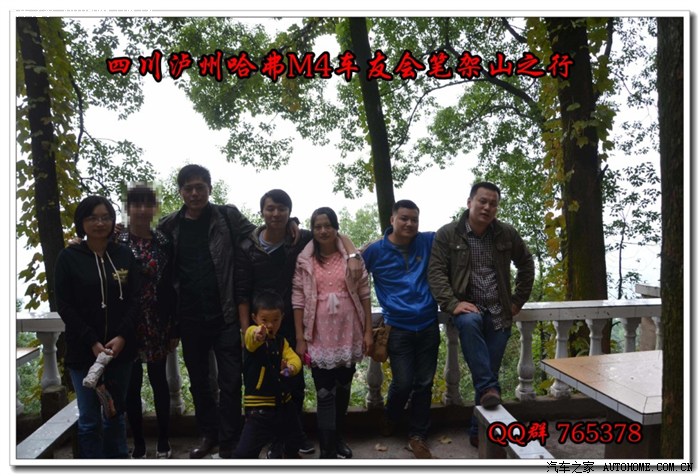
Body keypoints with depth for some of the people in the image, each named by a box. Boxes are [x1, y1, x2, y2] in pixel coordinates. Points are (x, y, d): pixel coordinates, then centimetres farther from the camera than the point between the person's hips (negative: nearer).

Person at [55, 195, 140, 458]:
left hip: (120, 348, 2)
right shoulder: (68, 257, -1)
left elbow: (134, 300, 2)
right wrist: (93, 342, -13)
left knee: (116, 415, 13)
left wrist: (122, 336, -12)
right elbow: (64, 306, -4)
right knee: (89, 420, 3)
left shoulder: (124, 255, 5)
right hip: (83, 350, -2)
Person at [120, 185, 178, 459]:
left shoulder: (163, 243, 3)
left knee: (159, 381, 11)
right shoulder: (117, 243, -3)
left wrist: (174, 328, 2)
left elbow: (170, 288, 4)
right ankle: (138, 445, 23)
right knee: (132, 385, 7)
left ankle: (163, 442, 24)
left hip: (157, 325, 1)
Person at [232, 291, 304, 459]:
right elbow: (250, 338, -40)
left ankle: (293, 455, 58)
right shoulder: (253, 336, -15)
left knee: (294, 438, 28)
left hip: (283, 402, 6)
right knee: (246, 451, -11)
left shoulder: (281, 341, 6)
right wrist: (256, 335, -66)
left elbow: (294, 358, -8)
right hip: (259, 406, -6)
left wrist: (291, 367, -33)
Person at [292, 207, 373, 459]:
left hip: (348, 334, 2)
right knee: (325, 393, 0)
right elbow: (298, 299, -1)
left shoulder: (351, 256, 0)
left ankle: (337, 436, 36)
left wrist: (368, 331, 0)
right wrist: (300, 338, -4)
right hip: (319, 336, -2)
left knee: (343, 387, 16)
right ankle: (327, 450, 11)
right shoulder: (304, 260, -1)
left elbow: (364, 293, 3)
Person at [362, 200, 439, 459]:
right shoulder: (376, 250, -4)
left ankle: (417, 436, 26)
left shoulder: (428, 242, 1)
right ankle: (389, 421, 33)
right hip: (398, 329, -2)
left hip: (428, 326, 3)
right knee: (403, 383, 0)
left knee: (424, 384, 9)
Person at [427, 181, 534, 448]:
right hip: (467, 308, -2)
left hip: (499, 313, 2)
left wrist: (518, 300, 10)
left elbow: (526, 264, 17)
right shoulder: (447, 234, -4)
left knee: (490, 372, -1)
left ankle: (480, 430, 13)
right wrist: (453, 304, -21)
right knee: (469, 322, -38)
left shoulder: (506, 234, 3)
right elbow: (436, 272, -9)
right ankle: (489, 388, -31)